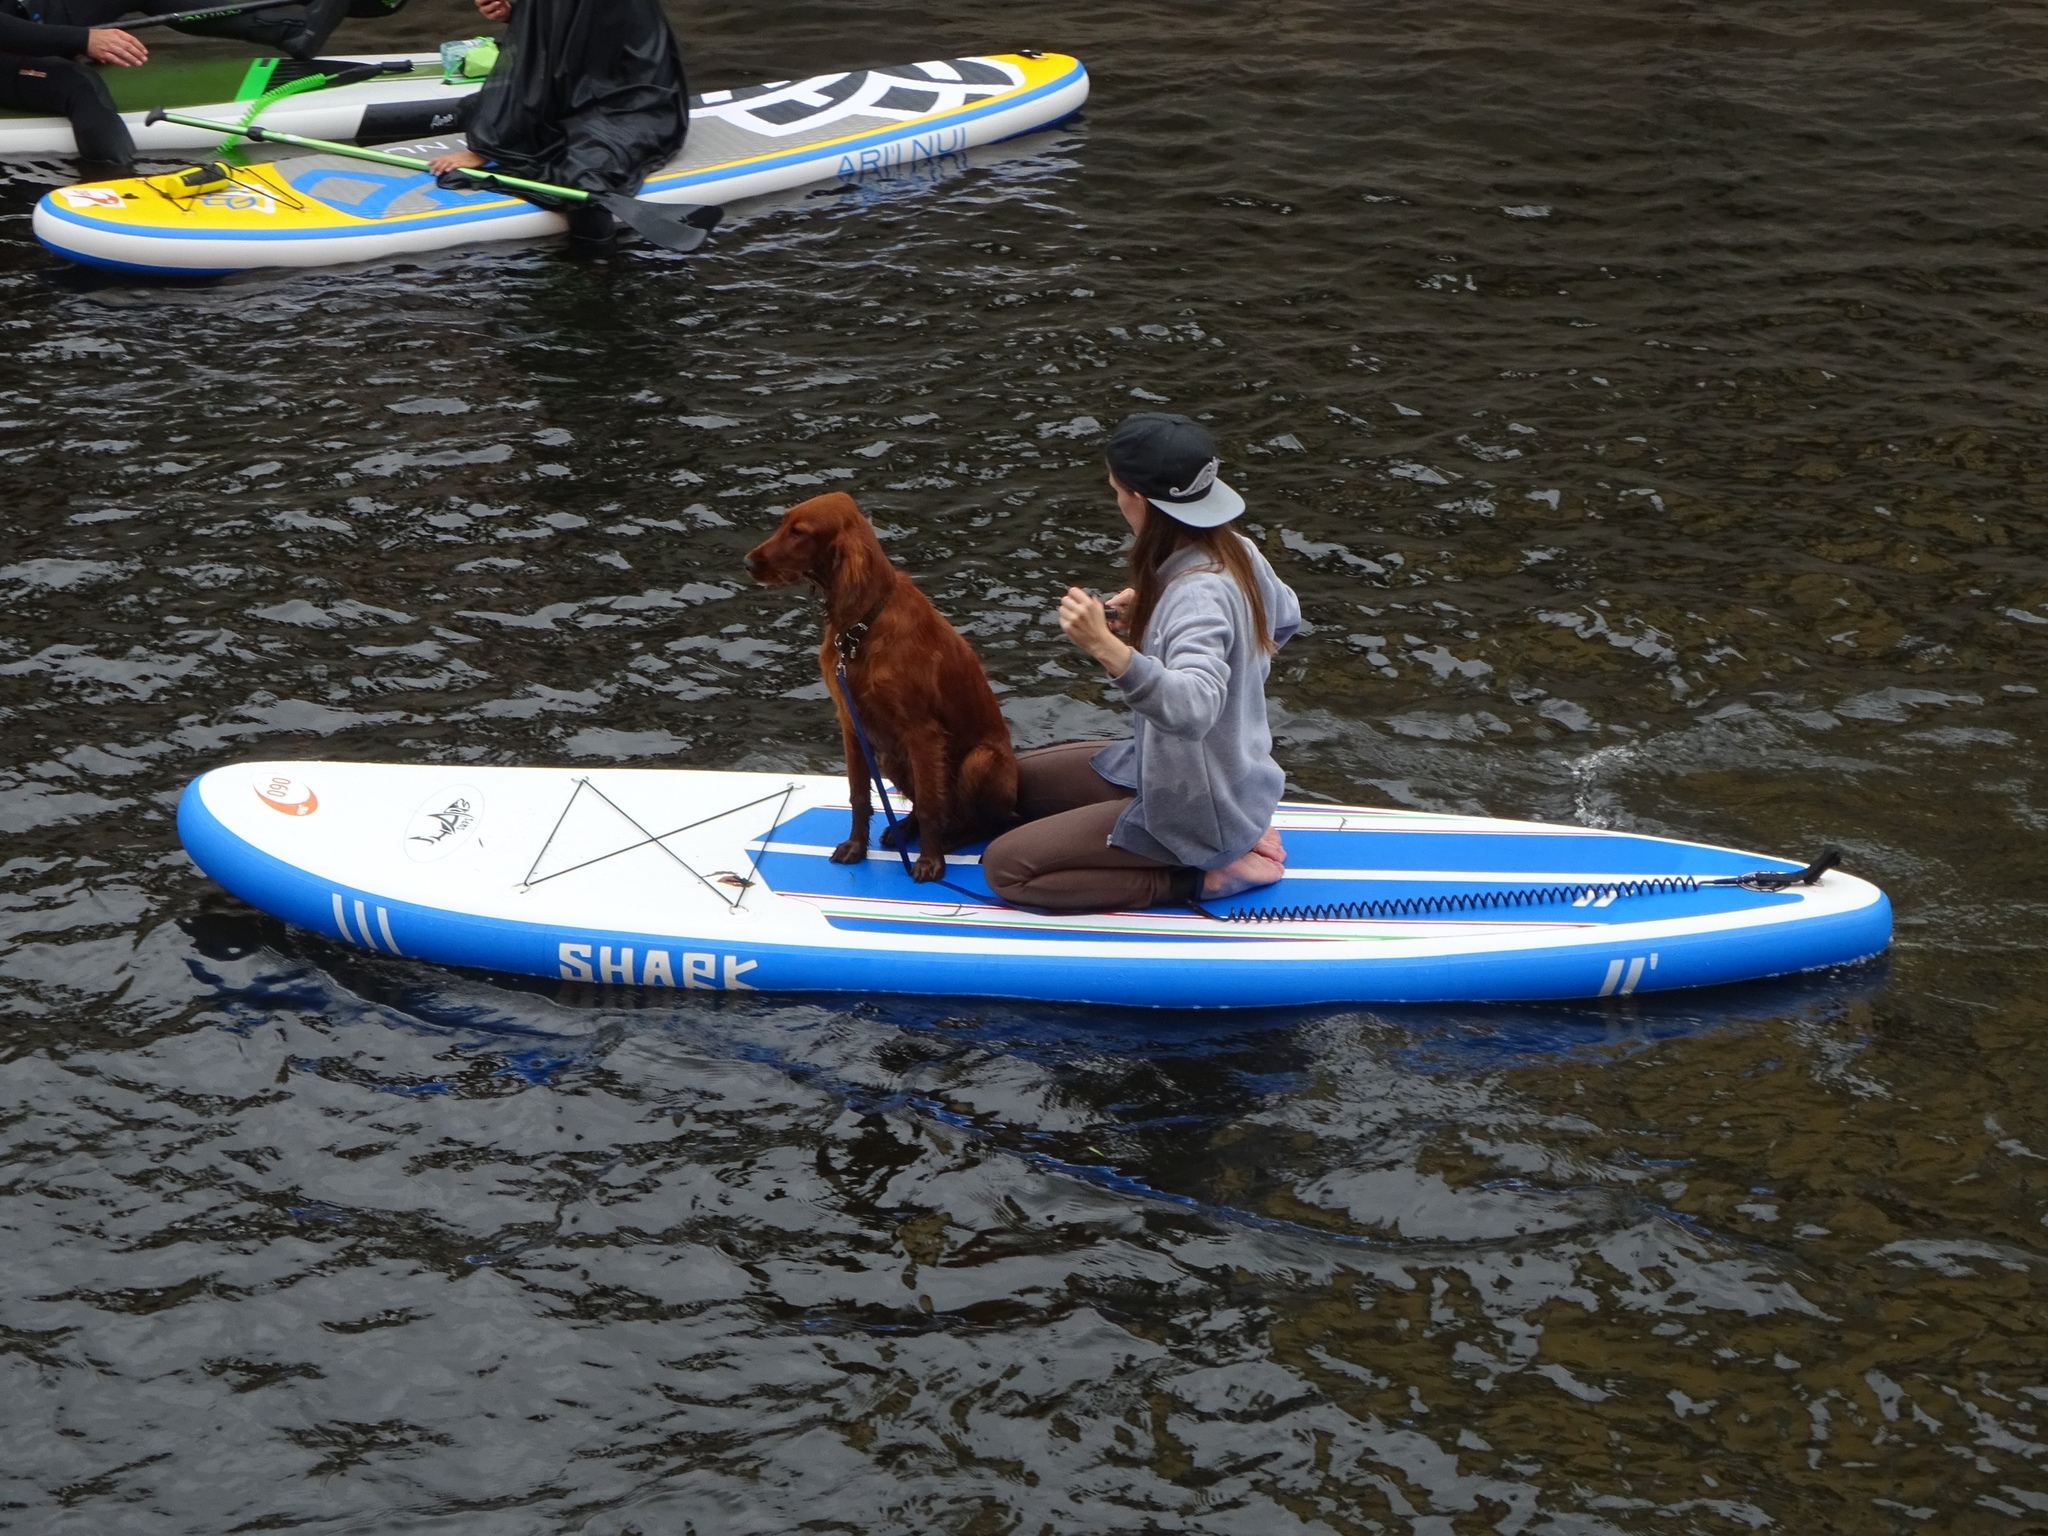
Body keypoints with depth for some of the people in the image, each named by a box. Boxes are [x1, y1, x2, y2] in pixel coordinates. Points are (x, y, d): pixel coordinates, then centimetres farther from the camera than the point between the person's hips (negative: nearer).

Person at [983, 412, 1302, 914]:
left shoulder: (1198, 595, -32)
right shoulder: (1237, 551, -6)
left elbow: (1192, 708, -48)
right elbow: (1283, 621, 15)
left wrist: (1107, 647, -60)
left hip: (1193, 813, -9)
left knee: (1005, 867, -11)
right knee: (1012, 781, 20)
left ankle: (1202, 875, -5)